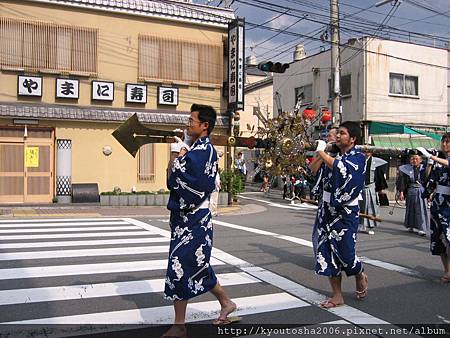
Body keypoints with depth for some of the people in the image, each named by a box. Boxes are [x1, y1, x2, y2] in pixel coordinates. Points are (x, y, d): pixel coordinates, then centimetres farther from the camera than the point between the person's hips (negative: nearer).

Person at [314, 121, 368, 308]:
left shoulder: (358, 157, -7)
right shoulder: (334, 156, 12)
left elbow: (340, 167, -26)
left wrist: (321, 151, -16)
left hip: (345, 213, -6)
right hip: (327, 210, 6)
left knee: (344, 253, -1)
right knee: (327, 252, 4)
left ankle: (361, 277, 33)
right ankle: (337, 295, 15)